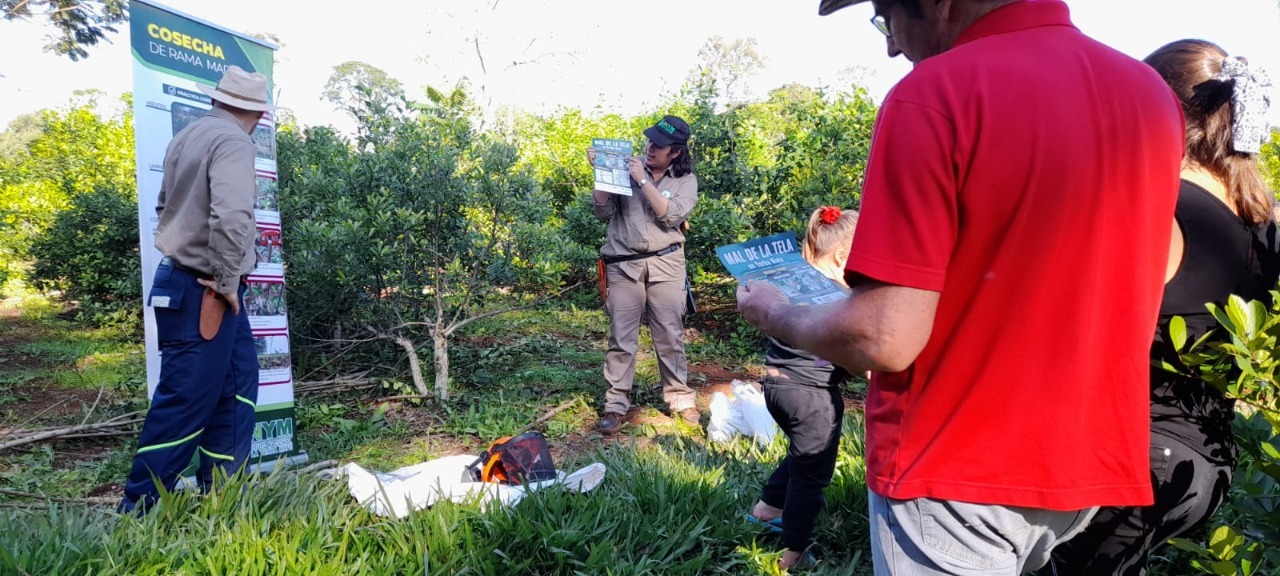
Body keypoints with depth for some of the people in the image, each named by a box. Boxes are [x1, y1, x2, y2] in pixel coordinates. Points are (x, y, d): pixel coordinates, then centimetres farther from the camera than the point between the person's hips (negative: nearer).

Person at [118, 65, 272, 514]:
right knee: (185, 401, -2)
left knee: (237, 385, 14)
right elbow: (231, 218, -30)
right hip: (204, 292, -9)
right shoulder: (233, 142, -16)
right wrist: (227, 283, -19)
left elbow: (168, 206, 21)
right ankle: (139, 511, 8)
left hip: (184, 282, 9)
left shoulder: (187, 136, 12)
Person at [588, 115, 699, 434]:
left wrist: (643, 181, -13)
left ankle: (679, 398, 17)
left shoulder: (685, 180, 4)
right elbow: (603, 211, 1)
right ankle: (616, 404, 8)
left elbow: (671, 216, -12)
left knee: (670, 334, 5)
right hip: (623, 264, 0)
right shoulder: (624, 168, 5)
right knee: (621, 337, 1)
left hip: (665, 263, 0)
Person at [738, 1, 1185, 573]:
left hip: (955, 477, -7)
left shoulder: (933, 98, -21)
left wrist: (775, 315, -4)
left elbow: (886, 339, -24)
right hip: (1093, 468, 7)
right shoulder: (1152, 94, 2)